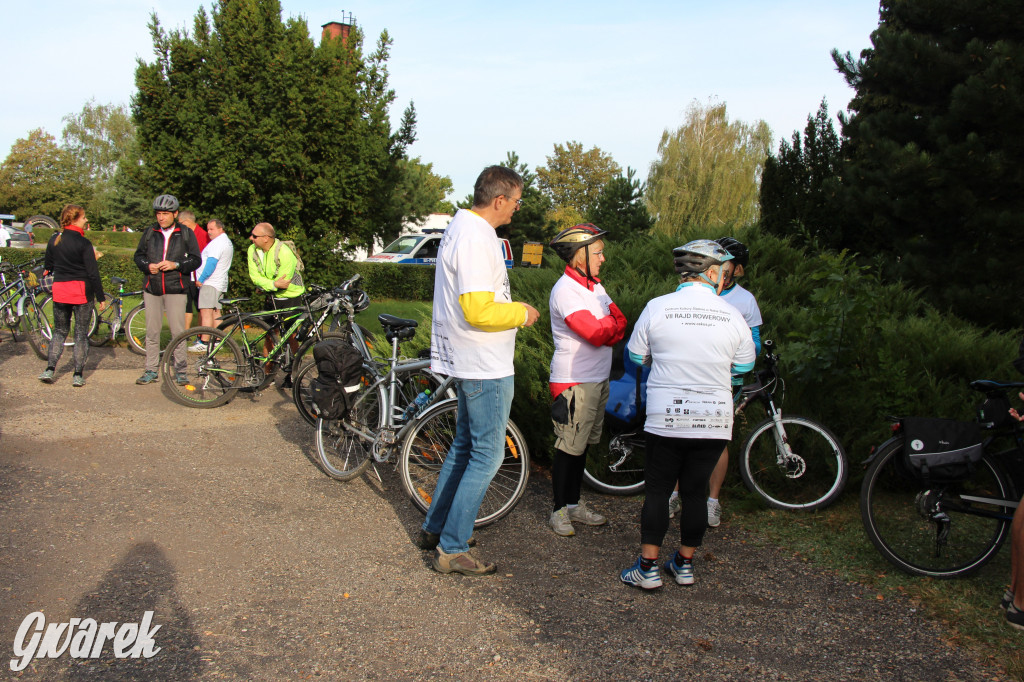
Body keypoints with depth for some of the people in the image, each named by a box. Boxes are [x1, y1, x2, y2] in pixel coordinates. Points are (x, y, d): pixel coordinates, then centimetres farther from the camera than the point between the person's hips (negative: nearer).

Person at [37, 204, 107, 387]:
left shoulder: (54, 240, 5)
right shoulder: (83, 243, -12)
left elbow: (47, 267, 12)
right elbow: (93, 273, -12)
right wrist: (101, 297, -6)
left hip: (59, 290, 4)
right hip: (81, 290, -4)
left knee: (59, 331, 16)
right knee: (81, 334, 5)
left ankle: (49, 369, 6)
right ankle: (78, 375, 6)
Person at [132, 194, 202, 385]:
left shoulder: (186, 233, 4)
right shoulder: (149, 232, 11)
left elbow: (195, 260, 0)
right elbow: (138, 255, 15)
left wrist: (175, 265, -15)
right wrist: (148, 266, -6)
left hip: (175, 289, -3)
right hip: (152, 288, 3)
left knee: (178, 331, -4)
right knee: (152, 331, 5)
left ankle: (180, 370, 5)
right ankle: (151, 370, 14)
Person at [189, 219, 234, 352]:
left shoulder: (217, 242, -12)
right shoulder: (228, 242, 21)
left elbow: (211, 263, -21)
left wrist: (200, 279, -17)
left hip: (209, 283, -11)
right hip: (220, 283, 11)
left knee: (206, 312, -12)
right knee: (216, 313, 12)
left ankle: (204, 342, -14)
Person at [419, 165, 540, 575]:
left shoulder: (461, 227, 13)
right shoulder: (476, 238, -21)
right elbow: (478, 311, -27)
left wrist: (513, 309, 14)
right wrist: (522, 314, -12)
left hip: (467, 361, 11)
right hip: (485, 366, -11)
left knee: (465, 446, 20)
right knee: (487, 456, -2)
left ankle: (434, 528, 31)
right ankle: (451, 549, 6)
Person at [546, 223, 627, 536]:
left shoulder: (594, 285, 13)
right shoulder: (566, 290, -16)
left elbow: (619, 327, 4)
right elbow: (596, 333, -24)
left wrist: (605, 327, -16)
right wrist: (611, 323, -5)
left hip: (598, 379, 9)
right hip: (574, 383, -9)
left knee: (582, 445, 16)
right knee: (569, 448, -1)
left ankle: (574, 504, 28)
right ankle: (560, 510, 12)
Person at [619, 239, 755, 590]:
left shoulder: (657, 307, -7)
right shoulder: (732, 315, -3)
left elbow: (636, 356, 3)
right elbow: (744, 365, 9)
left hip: (665, 418, -1)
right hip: (714, 421, 2)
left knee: (657, 491, 8)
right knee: (695, 492, 13)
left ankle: (648, 567, 10)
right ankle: (684, 564, 24)